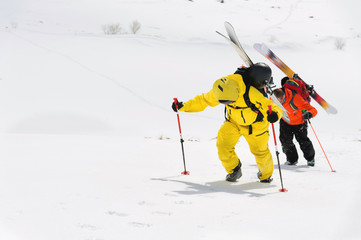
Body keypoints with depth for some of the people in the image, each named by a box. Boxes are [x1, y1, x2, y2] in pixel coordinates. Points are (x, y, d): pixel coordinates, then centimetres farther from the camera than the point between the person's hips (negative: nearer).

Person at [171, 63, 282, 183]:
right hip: (233, 122, 4)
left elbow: (270, 105, -33)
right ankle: (234, 170, 16)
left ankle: (266, 175, 39)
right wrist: (184, 106, -10)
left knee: (260, 151, 7)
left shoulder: (251, 93, -39)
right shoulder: (218, 92, -24)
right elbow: (204, 100, -6)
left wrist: (274, 114, -57)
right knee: (223, 145, -12)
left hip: (254, 124, -4)